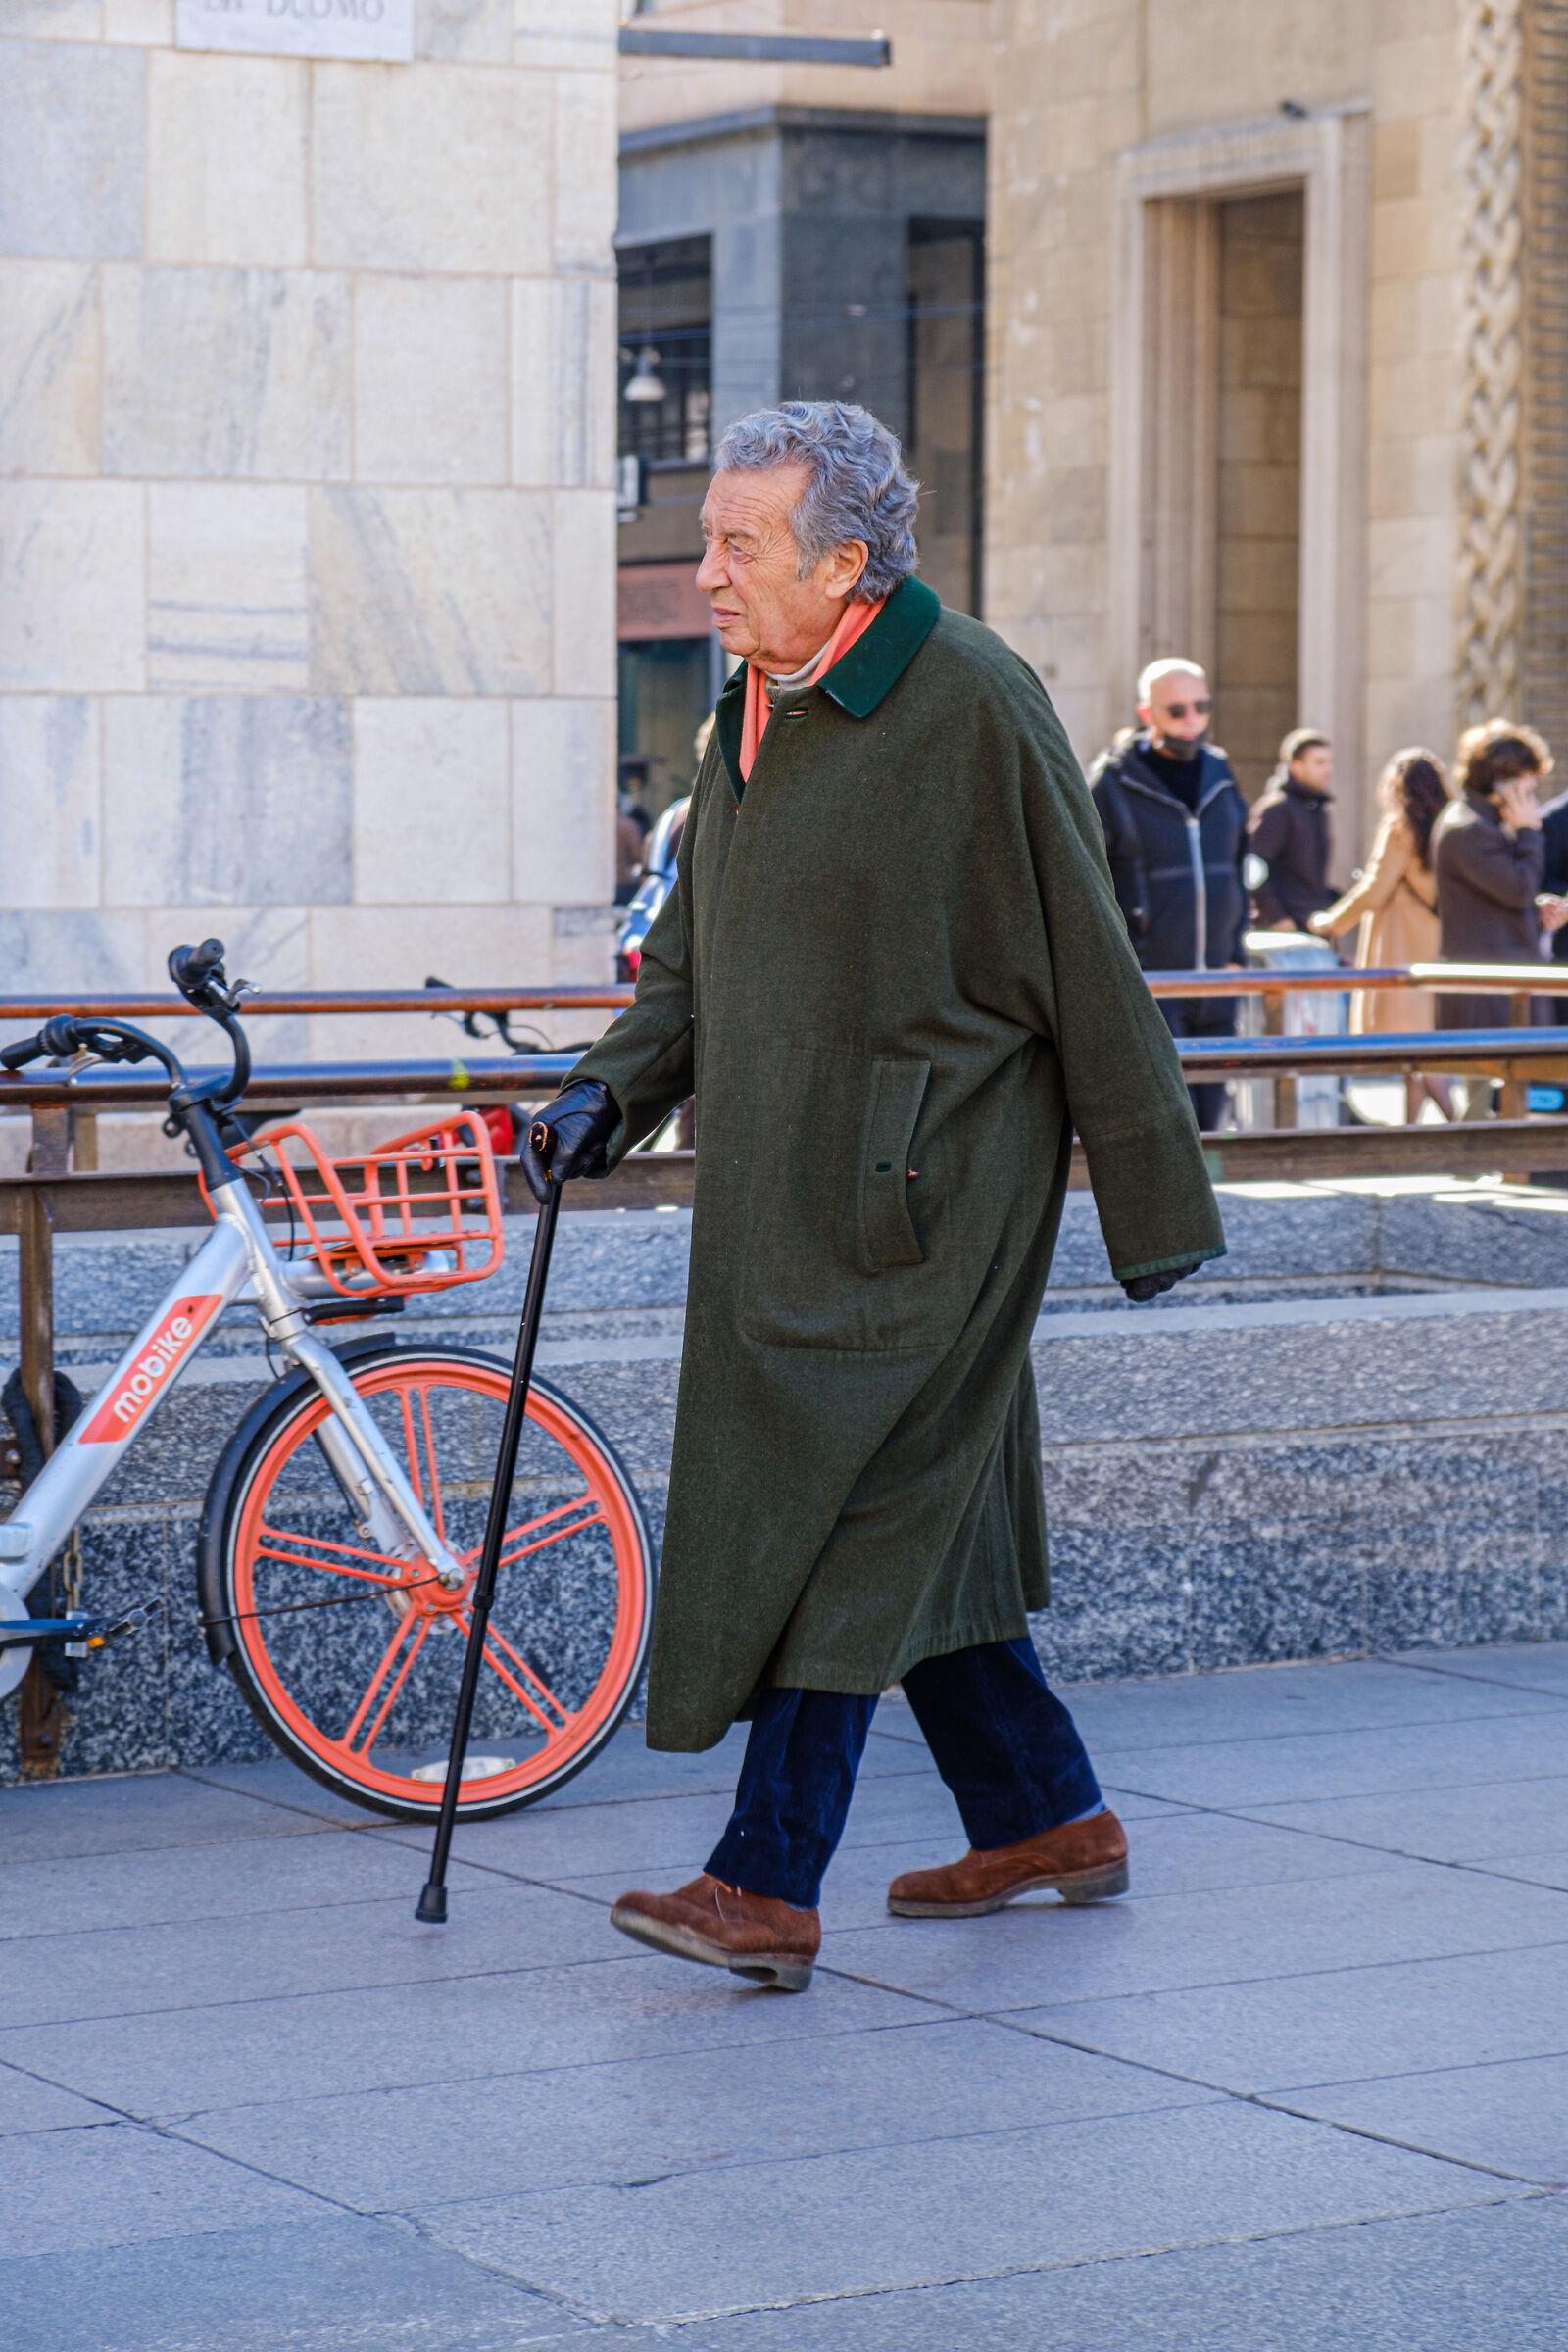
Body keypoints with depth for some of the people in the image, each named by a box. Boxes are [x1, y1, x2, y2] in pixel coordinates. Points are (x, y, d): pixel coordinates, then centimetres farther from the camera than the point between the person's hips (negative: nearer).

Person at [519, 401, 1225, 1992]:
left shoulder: (973, 709, -14)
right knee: (910, 1512, 14)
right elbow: (697, 943, 21)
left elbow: (1088, 974, -11)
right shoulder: (757, 702, 11)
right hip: (786, 1190, 8)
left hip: (920, 1195, -8)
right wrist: (618, 1085, 4)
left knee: (839, 1512, -11)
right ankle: (1045, 1817, 28)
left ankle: (769, 1886, -10)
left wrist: (1152, 1205, -8)